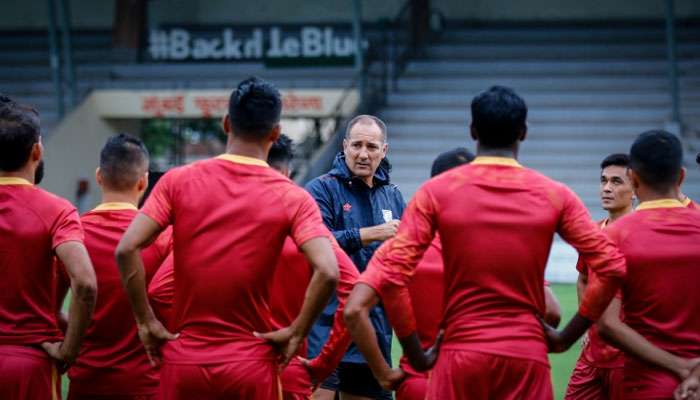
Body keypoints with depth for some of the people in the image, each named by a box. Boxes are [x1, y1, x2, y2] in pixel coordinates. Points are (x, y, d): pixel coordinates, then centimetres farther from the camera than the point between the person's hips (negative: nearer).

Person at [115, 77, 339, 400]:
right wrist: (296, 333, -5)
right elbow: (327, 272, -17)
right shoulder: (293, 198, -4)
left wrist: (147, 322, -2)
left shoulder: (178, 182, -1)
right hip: (251, 365, -1)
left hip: (184, 361, 1)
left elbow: (126, 249, -10)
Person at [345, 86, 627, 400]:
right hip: (528, 357, 1)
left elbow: (392, 274, -9)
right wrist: (567, 337, 5)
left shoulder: (437, 192, -1)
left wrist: (417, 356, -1)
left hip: (461, 354, -1)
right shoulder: (555, 196, 2)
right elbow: (613, 268, 0)